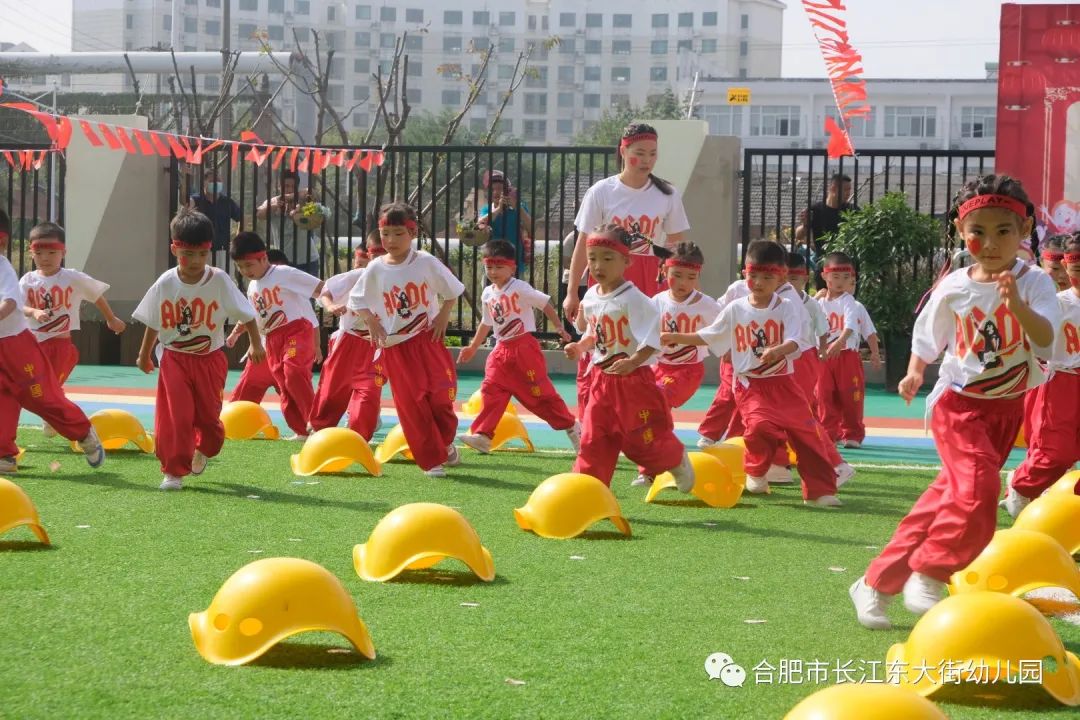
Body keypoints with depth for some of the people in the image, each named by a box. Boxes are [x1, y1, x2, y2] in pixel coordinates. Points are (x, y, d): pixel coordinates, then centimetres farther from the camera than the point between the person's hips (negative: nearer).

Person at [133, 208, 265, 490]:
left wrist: (256, 345, -2)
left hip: (210, 358, 0)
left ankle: (203, 449, 42)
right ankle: (174, 470, -1)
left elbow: (245, 314, -3)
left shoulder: (219, 281, -14)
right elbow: (153, 323, 5)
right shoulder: (165, 284, -9)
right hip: (174, 358, 0)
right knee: (174, 416, -10)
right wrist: (144, 355, 14)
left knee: (208, 413, 9)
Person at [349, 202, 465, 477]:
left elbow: (452, 291, 6)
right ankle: (431, 460, 8)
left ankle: (445, 442, 21)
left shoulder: (426, 262, -5)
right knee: (411, 404, -1)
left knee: (441, 395, -8)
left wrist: (443, 317, -4)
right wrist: (371, 322, -4)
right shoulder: (376, 269, -2)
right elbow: (357, 300, 11)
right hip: (395, 346, 1)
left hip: (428, 339, -1)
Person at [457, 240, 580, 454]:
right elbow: (487, 322, 23)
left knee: (540, 392, -2)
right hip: (501, 350, 6)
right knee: (491, 390, -6)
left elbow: (545, 304, -9)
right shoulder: (488, 294, 10)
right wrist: (473, 348, 27)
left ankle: (571, 427, 13)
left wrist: (559, 328, -11)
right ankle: (482, 435, -7)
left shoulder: (520, 288, -12)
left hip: (524, 346, -6)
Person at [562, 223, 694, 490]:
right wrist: (580, 346, 4)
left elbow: (652, 339, -23)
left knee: (642, 438, 2)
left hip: (633, 379, -6)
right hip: (601, 379, 6)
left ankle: (677, 460, 30)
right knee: (593, 437, 2)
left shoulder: (633, 299, -18)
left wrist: (632, 362, -35)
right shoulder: (590, 297, 7)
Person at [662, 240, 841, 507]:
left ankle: (820, 490, 7)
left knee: (807, 433, -3)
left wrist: (777, 350, -40)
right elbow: (707, 337, 17)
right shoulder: (735, 309, 5)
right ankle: (756, 472, 7)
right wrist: (676, 338, 13)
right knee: (760, 425, -23)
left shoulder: (788, 308, -3)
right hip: (750, 384, 0)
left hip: (782, 383, 0)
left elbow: (794, 342, -19)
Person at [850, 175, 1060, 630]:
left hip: (1008, 408, 3)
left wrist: (1017, 304, -45)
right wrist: (915, 373, -12)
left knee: (946, 498, 9)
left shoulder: (1034, 284, -11)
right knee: (978, 492, -23)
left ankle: (877, 583, 21)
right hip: (959, 404, -3)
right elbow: (927, 339, 7)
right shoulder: (954, 289, -8)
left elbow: (1046, 339, -28)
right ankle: (927, 575, -5)